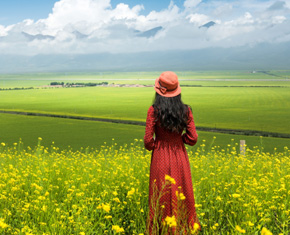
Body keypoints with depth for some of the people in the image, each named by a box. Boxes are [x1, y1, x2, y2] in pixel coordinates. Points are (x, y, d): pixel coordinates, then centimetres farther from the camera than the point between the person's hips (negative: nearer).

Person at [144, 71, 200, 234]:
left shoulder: (154, 111, -11)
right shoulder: (186, 111, -4)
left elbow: (148, 141, -10)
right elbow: (193, 139, -3)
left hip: (161, 159, -2)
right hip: (180, 159, 2)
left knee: (163, 199, 7)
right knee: (182, 197, 13)